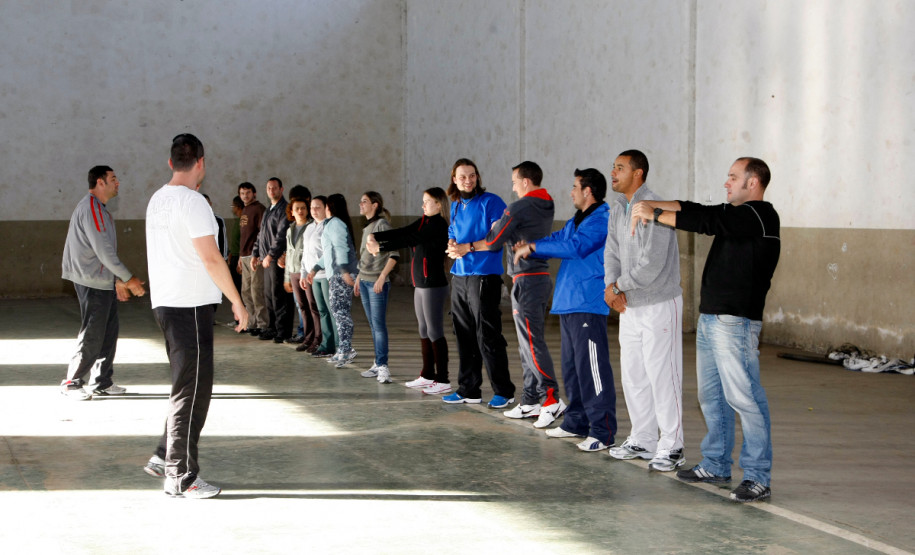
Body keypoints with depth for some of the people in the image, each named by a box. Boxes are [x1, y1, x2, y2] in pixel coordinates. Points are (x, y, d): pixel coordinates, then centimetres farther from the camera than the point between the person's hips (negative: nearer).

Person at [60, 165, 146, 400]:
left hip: (103, 281, 10)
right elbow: (103, 250, -20)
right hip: (92, 282, -10)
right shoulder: (90, 208, -16)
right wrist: (128, 278, -16)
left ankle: (102, 382, 18)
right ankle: (72, 383, 3)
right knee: (92, 335, -6)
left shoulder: (99, 209, 17)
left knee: (109, 330, 11)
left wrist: (118, 280, 21)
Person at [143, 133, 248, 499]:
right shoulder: (192, 202, -14)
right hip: (191, 304, -9)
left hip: (164, 302, 9)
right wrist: (237, 302, -11)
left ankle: (165, 457, 23)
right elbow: (211, 258, -17)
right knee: (192, 390, -3)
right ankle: (181, 477, 2)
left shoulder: (157, 200, 13)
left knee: (188, 385, 20)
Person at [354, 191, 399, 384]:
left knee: (379, 325, -10)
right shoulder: (367, 227, 15)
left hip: (377, 283, -9)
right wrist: (359, 278, 21)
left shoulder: (382, 225, -11)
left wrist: (381, 277, -21)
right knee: (373, 325, 10)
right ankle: (378, 364, 15)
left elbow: (394, 255, -17)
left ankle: (383, 367, -10)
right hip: (364, 281, 9)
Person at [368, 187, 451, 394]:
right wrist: (375, 236, -8)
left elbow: (408, 240, -18)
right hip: (420, 285, 10)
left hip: (434, 285, -10)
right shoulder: (424, 222, 14)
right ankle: (427, 376, 21)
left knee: (435, 332, -8)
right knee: (424, 331, 13)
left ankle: (443, 380, -5)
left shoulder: (437, 225, -14)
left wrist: (380, 247, -15)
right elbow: (401, 232, 5)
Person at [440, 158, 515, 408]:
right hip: (459, 276, 8)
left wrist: (469, 247, -19)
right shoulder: (455, 206, 16)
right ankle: (468, 390, 19)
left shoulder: (491, 202, -7)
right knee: (464, 336, 11)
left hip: (484, 277, -7)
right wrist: (452, 245, 1)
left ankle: (504, 391, 0)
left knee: (488, 336, -7)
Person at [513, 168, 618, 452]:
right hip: (567, 303, 10)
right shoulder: (575, 221, 21)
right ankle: (577, 422, 25)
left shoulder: (602, 219, -11)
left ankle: (602, 431, -12)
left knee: (591, 367, -12)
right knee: (571, 365, 16)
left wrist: (533, 246, -16)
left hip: (588, 305, -10)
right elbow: (556, 240, 23)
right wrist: (527, 248, 2)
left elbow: (575, 246, -22)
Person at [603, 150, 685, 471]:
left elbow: (651, 264, -23)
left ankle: (671, 448, 1)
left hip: (658, 304, -9)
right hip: (629, 305, 9)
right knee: (632, 376, 14)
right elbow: (612, 251, 11)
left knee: (662, 376, -6)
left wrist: (620, 287, -11)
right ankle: (643, 441, 25)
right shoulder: (618, 208, 10)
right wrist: (612, 286, -7)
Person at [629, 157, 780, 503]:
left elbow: (704, 221, -17)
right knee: (711, 396, 15)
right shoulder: (735, 214, 19)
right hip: (710, 318, 10)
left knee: (744, 396, -10)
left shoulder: (759, 216, -12)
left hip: (735, 321, -10)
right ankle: (716, 466, 26)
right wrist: (652, 206, 0)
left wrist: (654, 214, -10)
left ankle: (758, 477, -8)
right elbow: (692, 209, 15)